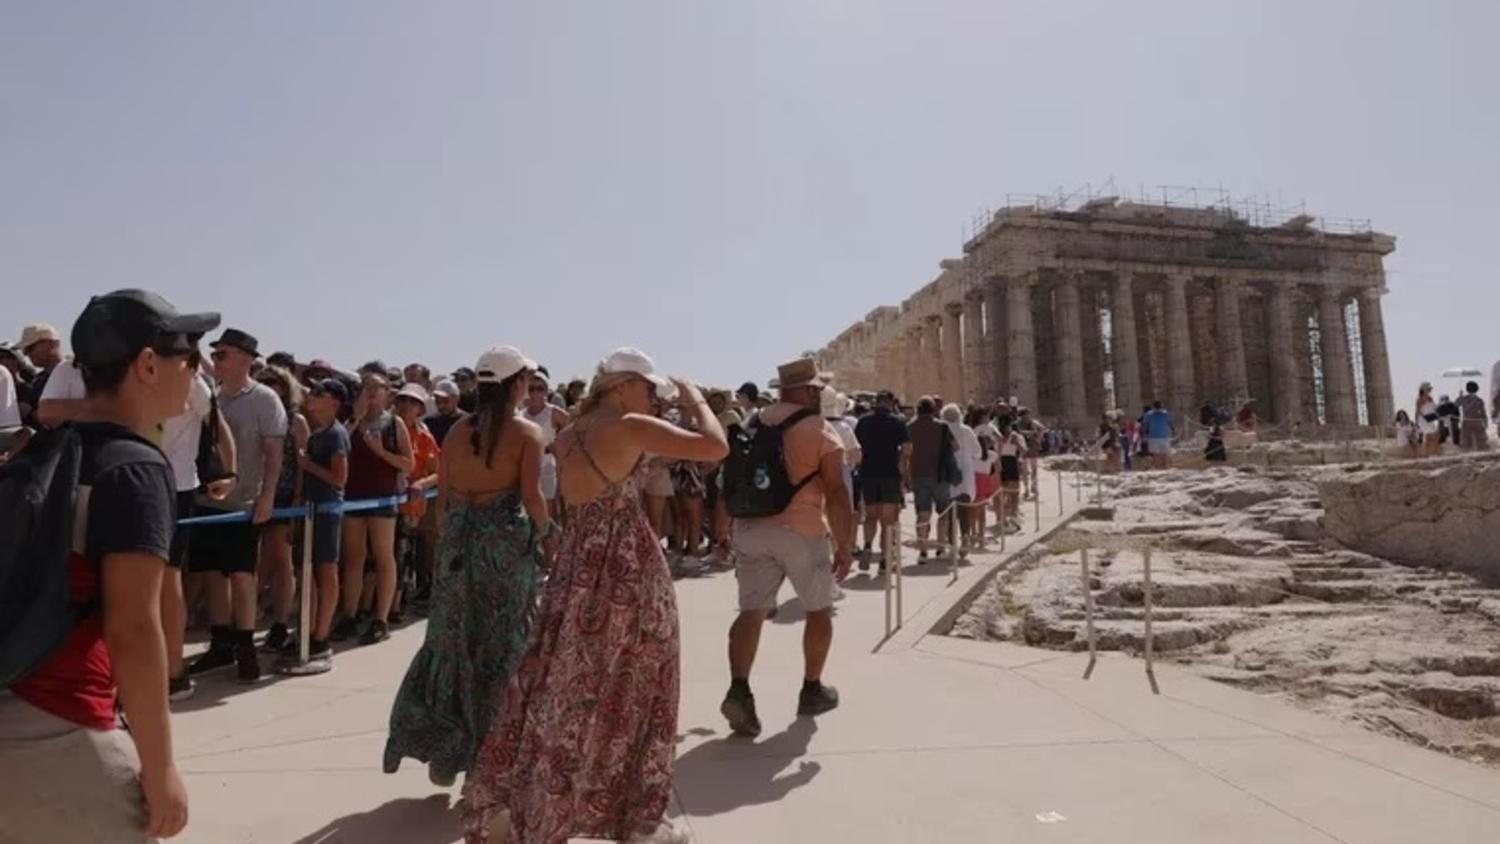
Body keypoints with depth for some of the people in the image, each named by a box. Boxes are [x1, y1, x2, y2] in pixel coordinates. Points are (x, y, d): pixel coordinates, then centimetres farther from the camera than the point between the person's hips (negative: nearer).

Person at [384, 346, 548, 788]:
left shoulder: (458, 430, 6)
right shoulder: (527, 433, -9)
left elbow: (442, 498, 7)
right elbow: (532, 497, -15)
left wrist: (454, 536, 18)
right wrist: (547, 533, 1)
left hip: (459, 544, 5)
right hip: (506, 546, -4)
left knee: (452, 643, 16)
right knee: (501, 649, 8)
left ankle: (442, 749, 22)